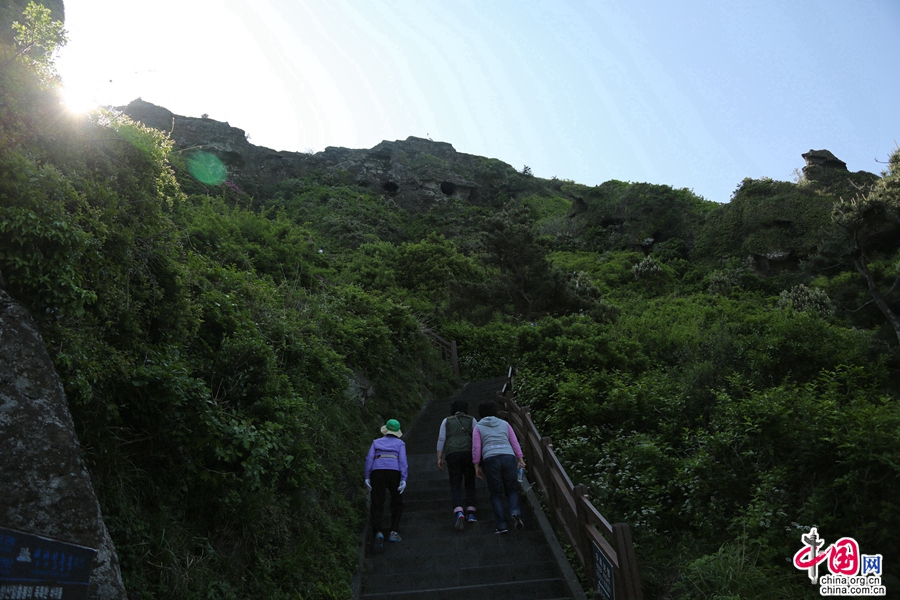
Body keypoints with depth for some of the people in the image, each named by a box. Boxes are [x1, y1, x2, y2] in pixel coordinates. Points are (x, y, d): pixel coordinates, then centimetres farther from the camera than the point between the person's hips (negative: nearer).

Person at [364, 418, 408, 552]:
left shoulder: (377, 442, 23)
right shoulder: (400, 443, 19)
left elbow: (369, 458, 7)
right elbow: (402, 461, 3)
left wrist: (367, 477, 4)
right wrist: (404, 480, -5)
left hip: (377, 471, 1)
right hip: (394, 471, 0)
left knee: (377, 505, 0)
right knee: (397, 503, 19)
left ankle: (378, 532, -23)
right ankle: (394, 532, 7)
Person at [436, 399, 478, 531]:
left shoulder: (446, 421, 16)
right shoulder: (471, 420, 14)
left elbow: (441, 439, 6)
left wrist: (439, 458, 4)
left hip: (452, 454, 0)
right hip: (468, 453, 0)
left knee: (455, 485, 0)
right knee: (470, 484, 15)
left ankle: (459, 513, -22)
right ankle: (470, 513, 5)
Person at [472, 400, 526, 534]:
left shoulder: (478, 427, 14)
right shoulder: (505, 424, 20)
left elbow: (476, 448, 4)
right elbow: (515, 443, 12)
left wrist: (477, 466, 8)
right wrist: (520, 459, 10)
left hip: (490, 459, -2)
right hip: (509, 457, 2)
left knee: (496, 494, 9)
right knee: (511, 489, 15)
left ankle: (502, 525, 1)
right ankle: (515, 512, -11)